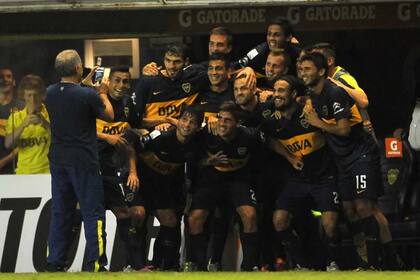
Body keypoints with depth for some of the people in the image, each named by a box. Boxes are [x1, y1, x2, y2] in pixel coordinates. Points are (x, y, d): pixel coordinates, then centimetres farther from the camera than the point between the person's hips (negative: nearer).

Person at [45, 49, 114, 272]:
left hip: (58, 160, 6)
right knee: (93, 212, 0)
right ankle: (94, 262, -5)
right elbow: (109, 116, 1)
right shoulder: (88, 95, -16)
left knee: (60, 212, 10)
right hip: (84, 161, -6)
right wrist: (102, 93, 15)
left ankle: (55, 262, 9)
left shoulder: (50, 93, 1)